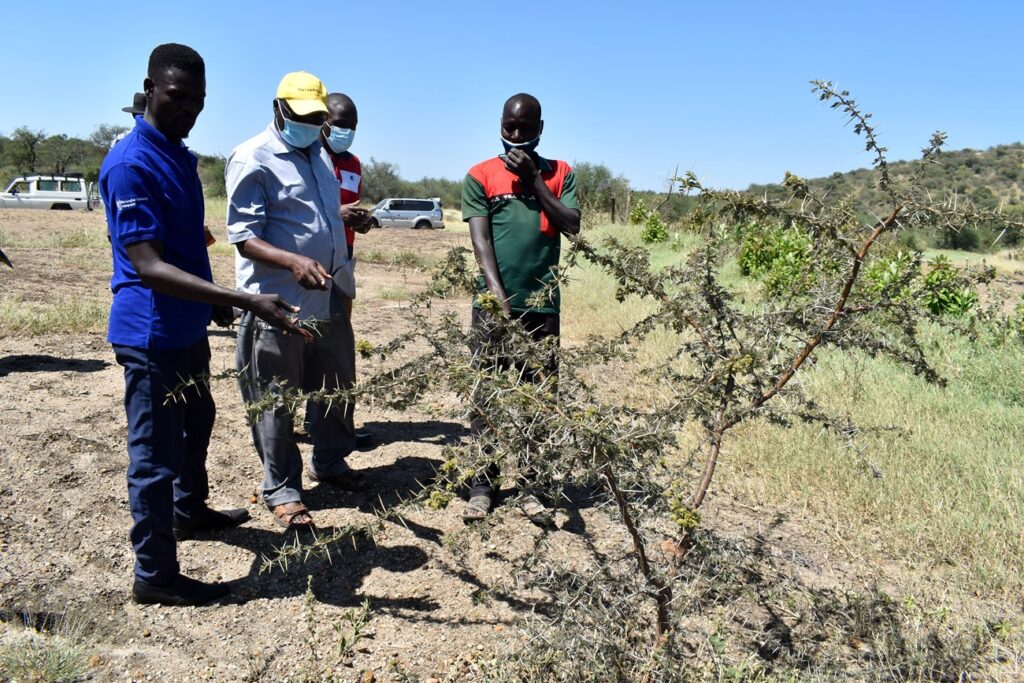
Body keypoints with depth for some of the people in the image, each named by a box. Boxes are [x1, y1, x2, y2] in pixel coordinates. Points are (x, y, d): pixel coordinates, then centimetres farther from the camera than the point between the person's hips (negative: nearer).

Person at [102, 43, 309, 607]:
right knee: (155, 453, 1)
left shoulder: (180, 156, 9)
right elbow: (149, 268, -28)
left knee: (195, 423, 25)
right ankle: (154, 575, 15)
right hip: (151, 333, -9)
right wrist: (247, 302, -35)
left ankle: (189, 512, 46)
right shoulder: (130, 164, -21)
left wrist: (213, 303, 23)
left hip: (187, 327, 10)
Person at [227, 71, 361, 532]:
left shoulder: (319, 155, 14)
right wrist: (294, 262, -33)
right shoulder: (252, 160, -11)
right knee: (276, 401, 4)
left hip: (329, 298, 8)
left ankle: (330, 461, 38)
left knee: (336, 386, 18)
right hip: (277, 303, -8)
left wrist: (350, 214, 12)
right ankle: (281, 488, 19)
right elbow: (243, 236, -18)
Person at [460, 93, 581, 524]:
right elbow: (480, 239, -4)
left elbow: (572, 227, -3)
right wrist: (497, 294, -17)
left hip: (542, 305, 1)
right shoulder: (481, 176, 5)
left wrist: (534, 179, -6)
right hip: (493, 303, -1)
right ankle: (483, 484, 9)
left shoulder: (559, 174, 11)